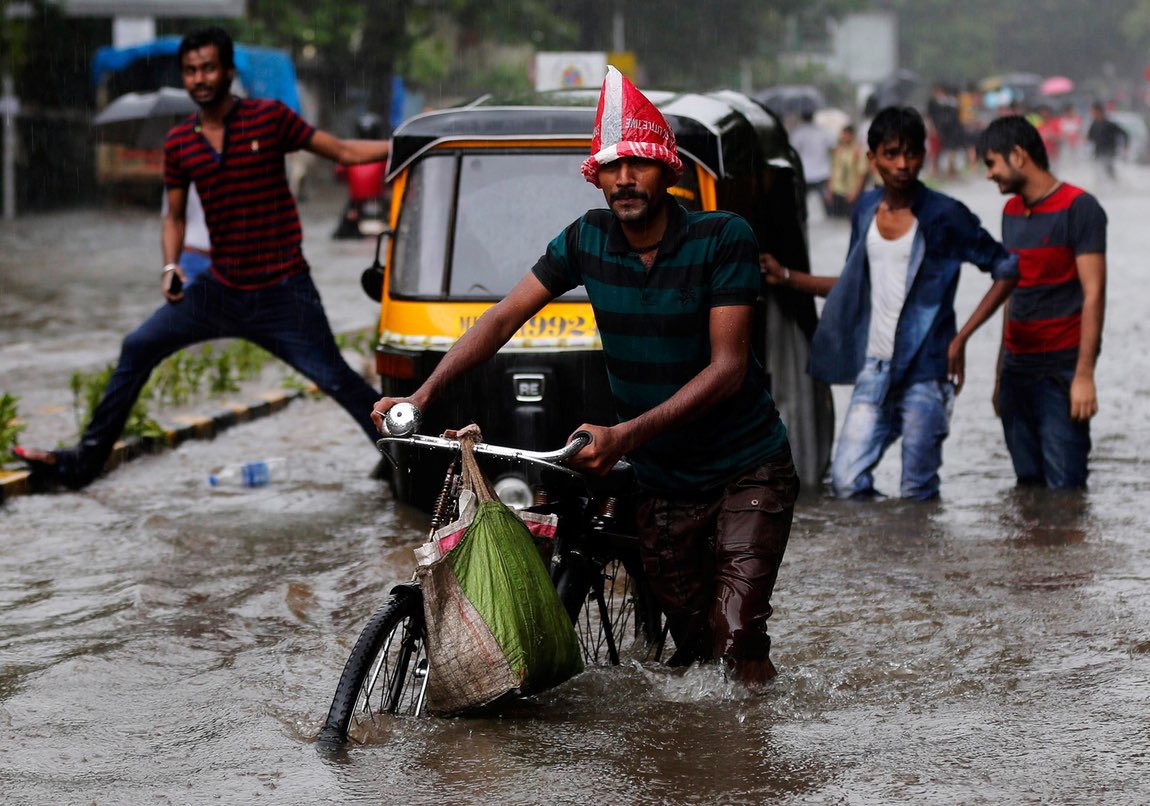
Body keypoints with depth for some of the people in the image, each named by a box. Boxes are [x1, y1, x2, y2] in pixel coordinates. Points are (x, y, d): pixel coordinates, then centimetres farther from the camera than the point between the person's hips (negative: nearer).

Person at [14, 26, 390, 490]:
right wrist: (170, 266, -3)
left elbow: (344, 152, -1)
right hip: (221, 291, 4)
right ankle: (84, 461, 9)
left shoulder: (269, 118, -7)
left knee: (334, 379, -9)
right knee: (139, 348, 0)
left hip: (283, 294, -4)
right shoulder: (179, 143, 4)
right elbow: (175, 216, 15)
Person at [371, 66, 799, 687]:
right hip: (662, 483, 4)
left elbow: (727, 368, -22)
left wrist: (624, 436, -33)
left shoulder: (723, 238, -16)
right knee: (690, 644, 7)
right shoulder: (587, 240, -3)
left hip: (746, 471, -4)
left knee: (736, 641, -14)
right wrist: (422, 394, -11)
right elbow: (505, 316, 2)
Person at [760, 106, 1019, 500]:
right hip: (874, 369, 5)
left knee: (918, 493, -3)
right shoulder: (866, 210, 10)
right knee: (847, 483, -5)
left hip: (924, 371, -4)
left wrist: (962, 337, -8)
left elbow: (1006, 270, -2)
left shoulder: (945, 216, -6)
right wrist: (786, 276, 15)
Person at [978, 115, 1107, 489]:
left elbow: (1094, 294, -11)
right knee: (1027, 482, 6)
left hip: (1060, 370, -7)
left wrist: (1084, 374, -17)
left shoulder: (1078, 208, -7)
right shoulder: (1011, 211, 15)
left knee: (1064, 486, -10)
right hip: (1017, 368, 7)